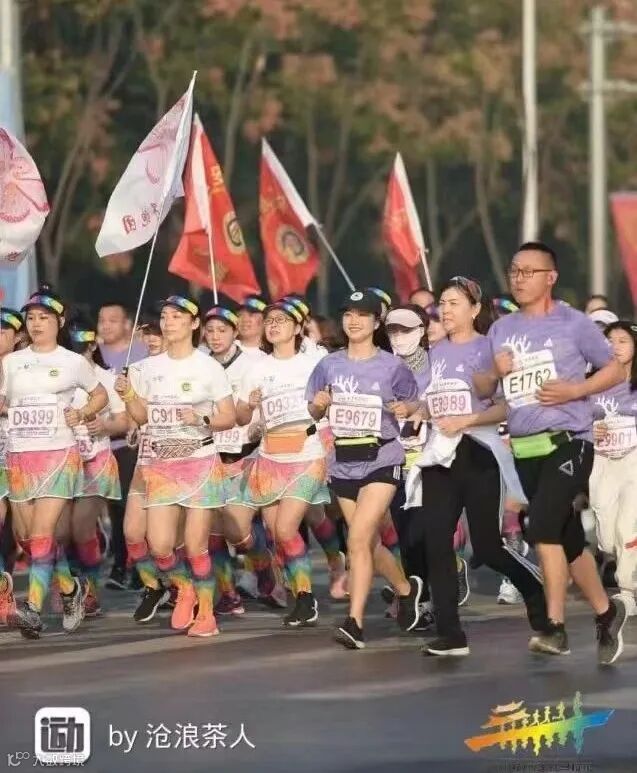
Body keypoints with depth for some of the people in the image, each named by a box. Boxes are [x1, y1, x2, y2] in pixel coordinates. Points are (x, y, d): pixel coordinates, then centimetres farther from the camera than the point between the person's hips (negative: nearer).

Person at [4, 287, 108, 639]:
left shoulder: (73, 362, 4)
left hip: (59, 454, -4)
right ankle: (70, 589, 29)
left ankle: (33, 609, -23)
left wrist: (81, 414, -2)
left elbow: (100, 395, 15)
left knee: (42, 532, -16)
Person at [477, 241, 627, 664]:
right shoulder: (502, 329, 11)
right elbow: (482, 390, 17)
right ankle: (606, 612, 29)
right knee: (568, 540, 13)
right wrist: (495, 372, -5)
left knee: (543, 529, -20)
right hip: (524, 449, 6)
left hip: (567, 442, -6)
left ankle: (556, 627, -15)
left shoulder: (573, 324, -3)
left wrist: (575, 390, -14)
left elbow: (616, 369, 1)